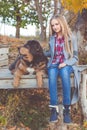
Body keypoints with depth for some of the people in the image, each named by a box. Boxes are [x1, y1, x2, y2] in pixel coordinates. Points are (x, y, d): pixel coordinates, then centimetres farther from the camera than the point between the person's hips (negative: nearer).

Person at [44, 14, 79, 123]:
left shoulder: (71, 38, 1)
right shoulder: (52, 38, 12)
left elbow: (75, 57, 0)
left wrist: (66, 63, -17)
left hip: (67, 64, -2)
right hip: (54, 64, 3)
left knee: (64, 73, -40)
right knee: (52, 74, -36)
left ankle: (66, 110, -38)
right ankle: (54, 109, -39)